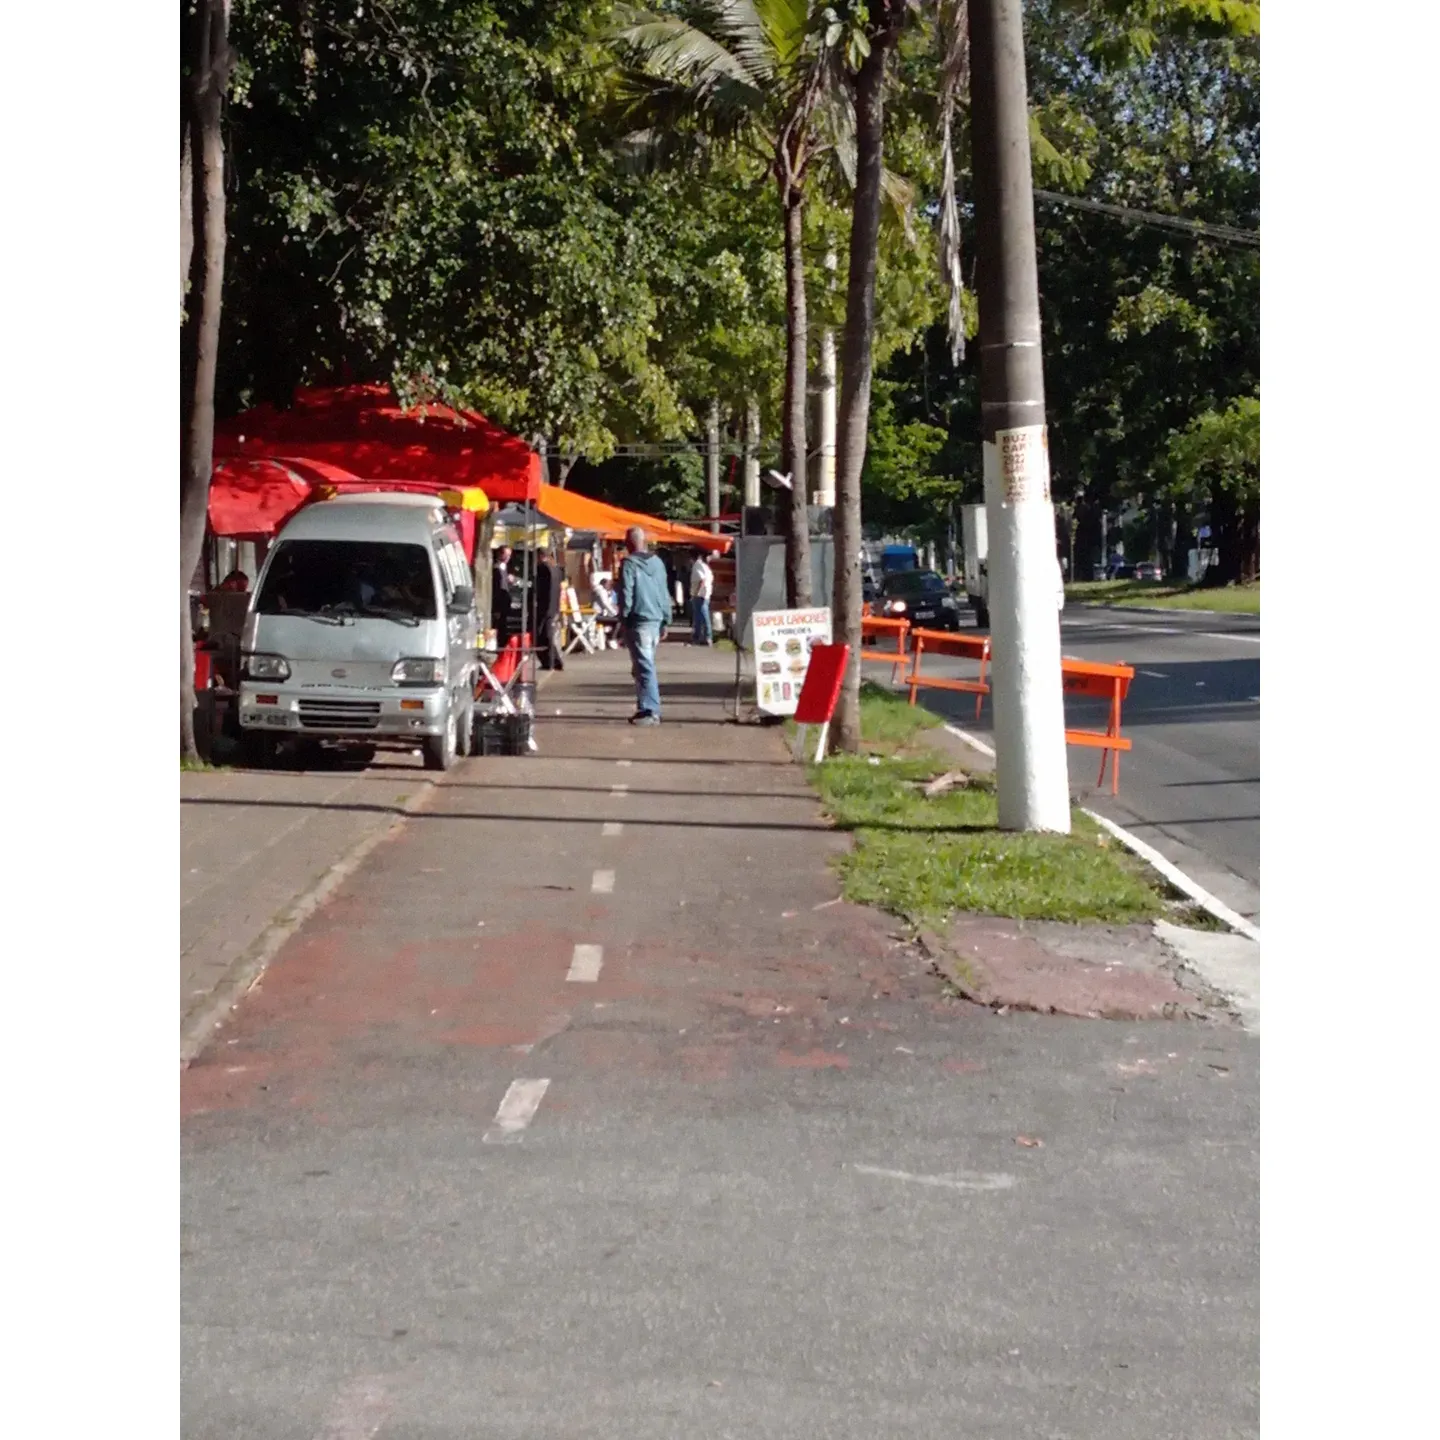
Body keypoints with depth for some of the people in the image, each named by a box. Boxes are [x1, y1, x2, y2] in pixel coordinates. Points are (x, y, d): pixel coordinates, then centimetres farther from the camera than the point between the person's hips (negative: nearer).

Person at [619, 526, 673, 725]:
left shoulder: (629, 564, -9)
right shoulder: (657, 562, 11)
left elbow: (626, 595, -12)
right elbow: (665, 594, 14)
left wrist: (623, 618, -3)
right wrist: (666, 620, 18)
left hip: (638, 621, -7)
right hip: (656, 619, 7)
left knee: (644, 666, -7)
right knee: (644, 665, 16)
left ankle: (651, 711, -11)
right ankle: (645, 708, 17)